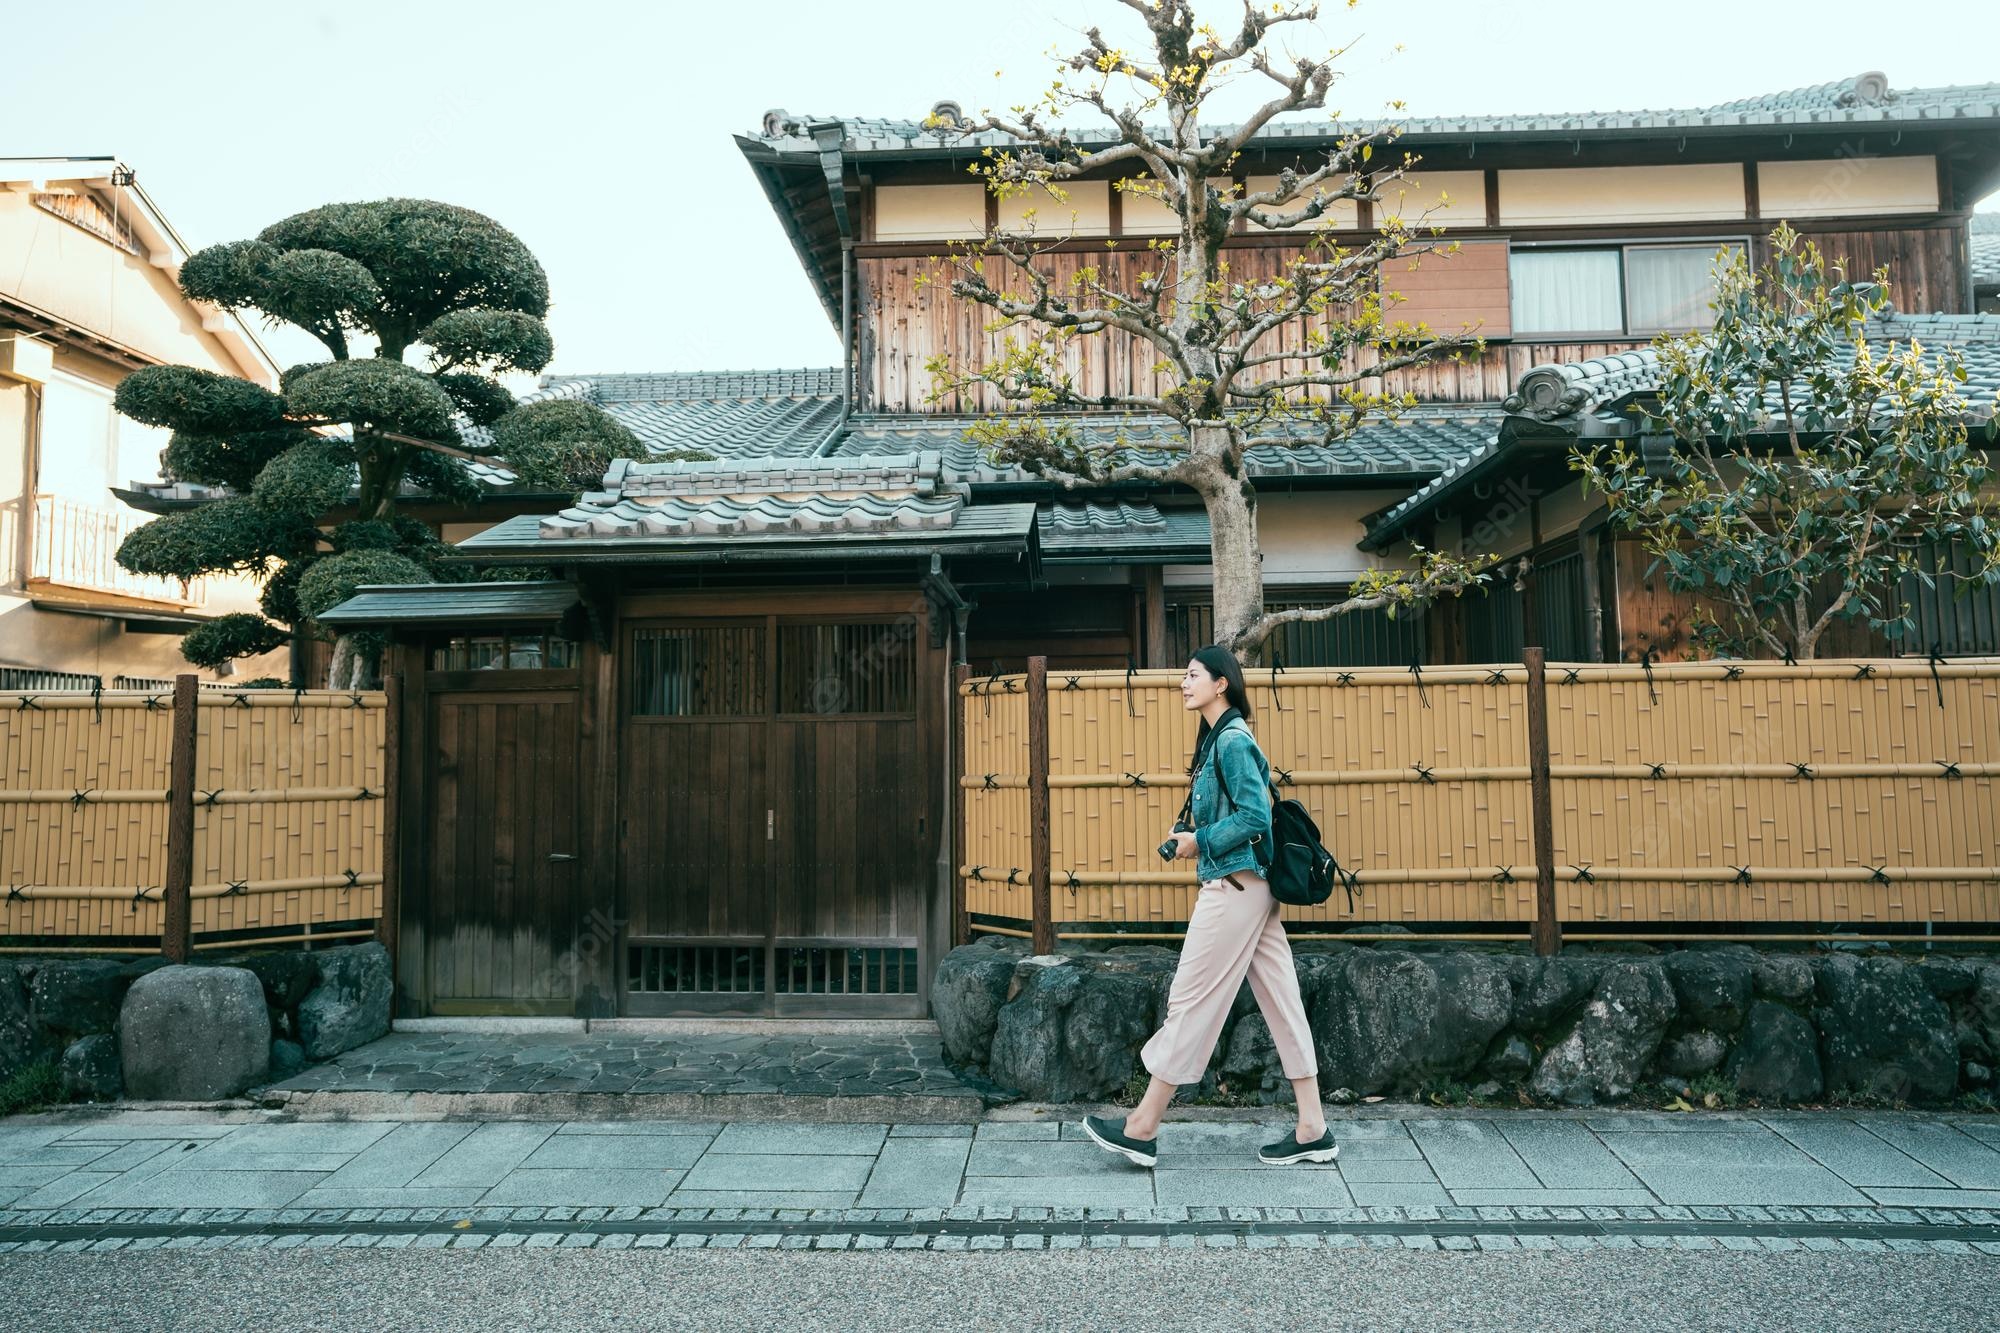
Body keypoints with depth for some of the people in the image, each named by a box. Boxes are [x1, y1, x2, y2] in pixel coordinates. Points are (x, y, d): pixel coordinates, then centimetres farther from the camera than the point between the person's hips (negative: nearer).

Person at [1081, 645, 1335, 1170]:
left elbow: (1255, 816, -20)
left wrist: (1200, 841, -12)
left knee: (1191, 1001, -4)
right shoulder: (1218, 739, 16)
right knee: (1282, 1002, 9)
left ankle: (1142, 1129, 4)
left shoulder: (1233, 740, -13)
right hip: (1249, 887, 10)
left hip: (1233, 886, -10)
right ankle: (1313, 1130, 13)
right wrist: (1190, 833, 7)